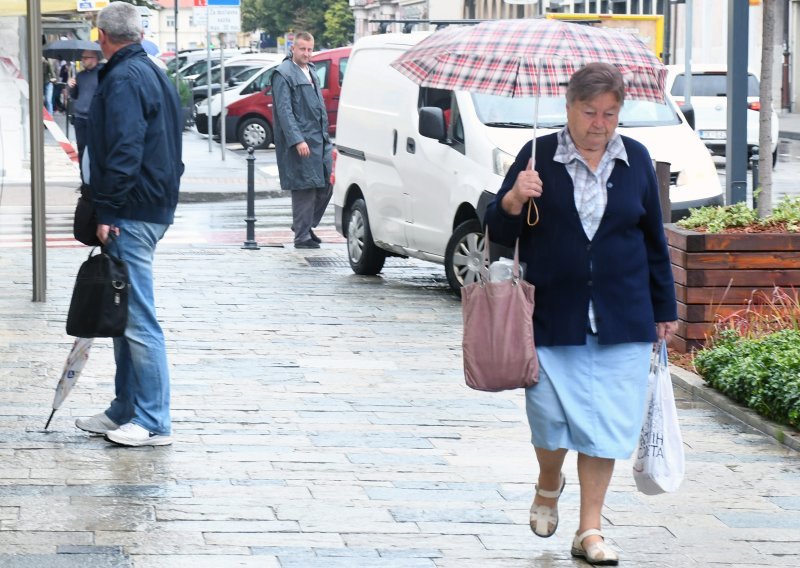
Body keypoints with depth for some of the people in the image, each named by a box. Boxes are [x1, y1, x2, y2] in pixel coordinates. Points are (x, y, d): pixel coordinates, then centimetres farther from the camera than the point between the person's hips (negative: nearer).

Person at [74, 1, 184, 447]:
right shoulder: (155, 75, 17)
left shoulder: (123, 80, -14)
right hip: (156, 206, 10)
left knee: (138, 318, -8)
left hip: (132, 216, -10)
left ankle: (154, 423, -6)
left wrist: (108, 213, -19)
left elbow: (124, 151, -23)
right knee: (126, 315, 16)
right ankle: (126, 411, 23)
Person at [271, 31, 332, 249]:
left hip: (320, 140, 8)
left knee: (326, 185, 7)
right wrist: (297, 140, -23)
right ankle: (302, 236, 2)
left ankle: (307, 225, 22)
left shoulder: (311, 71, 18)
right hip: (300, 141, -8)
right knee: (304, 189, -5)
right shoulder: (284, 74, -9)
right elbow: (284, 110, -16)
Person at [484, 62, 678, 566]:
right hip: (554, 315, -1)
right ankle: (549, 485, 35)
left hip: (622, 319, 2)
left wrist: (665, 309, 13)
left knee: (606, 422, 1)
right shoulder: (540, 157, -3)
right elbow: (500, 233, -1)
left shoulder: (636, 160, 4)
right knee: (551, 415, 2)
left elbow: (654, 237, 12)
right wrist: (513, 201, -22)